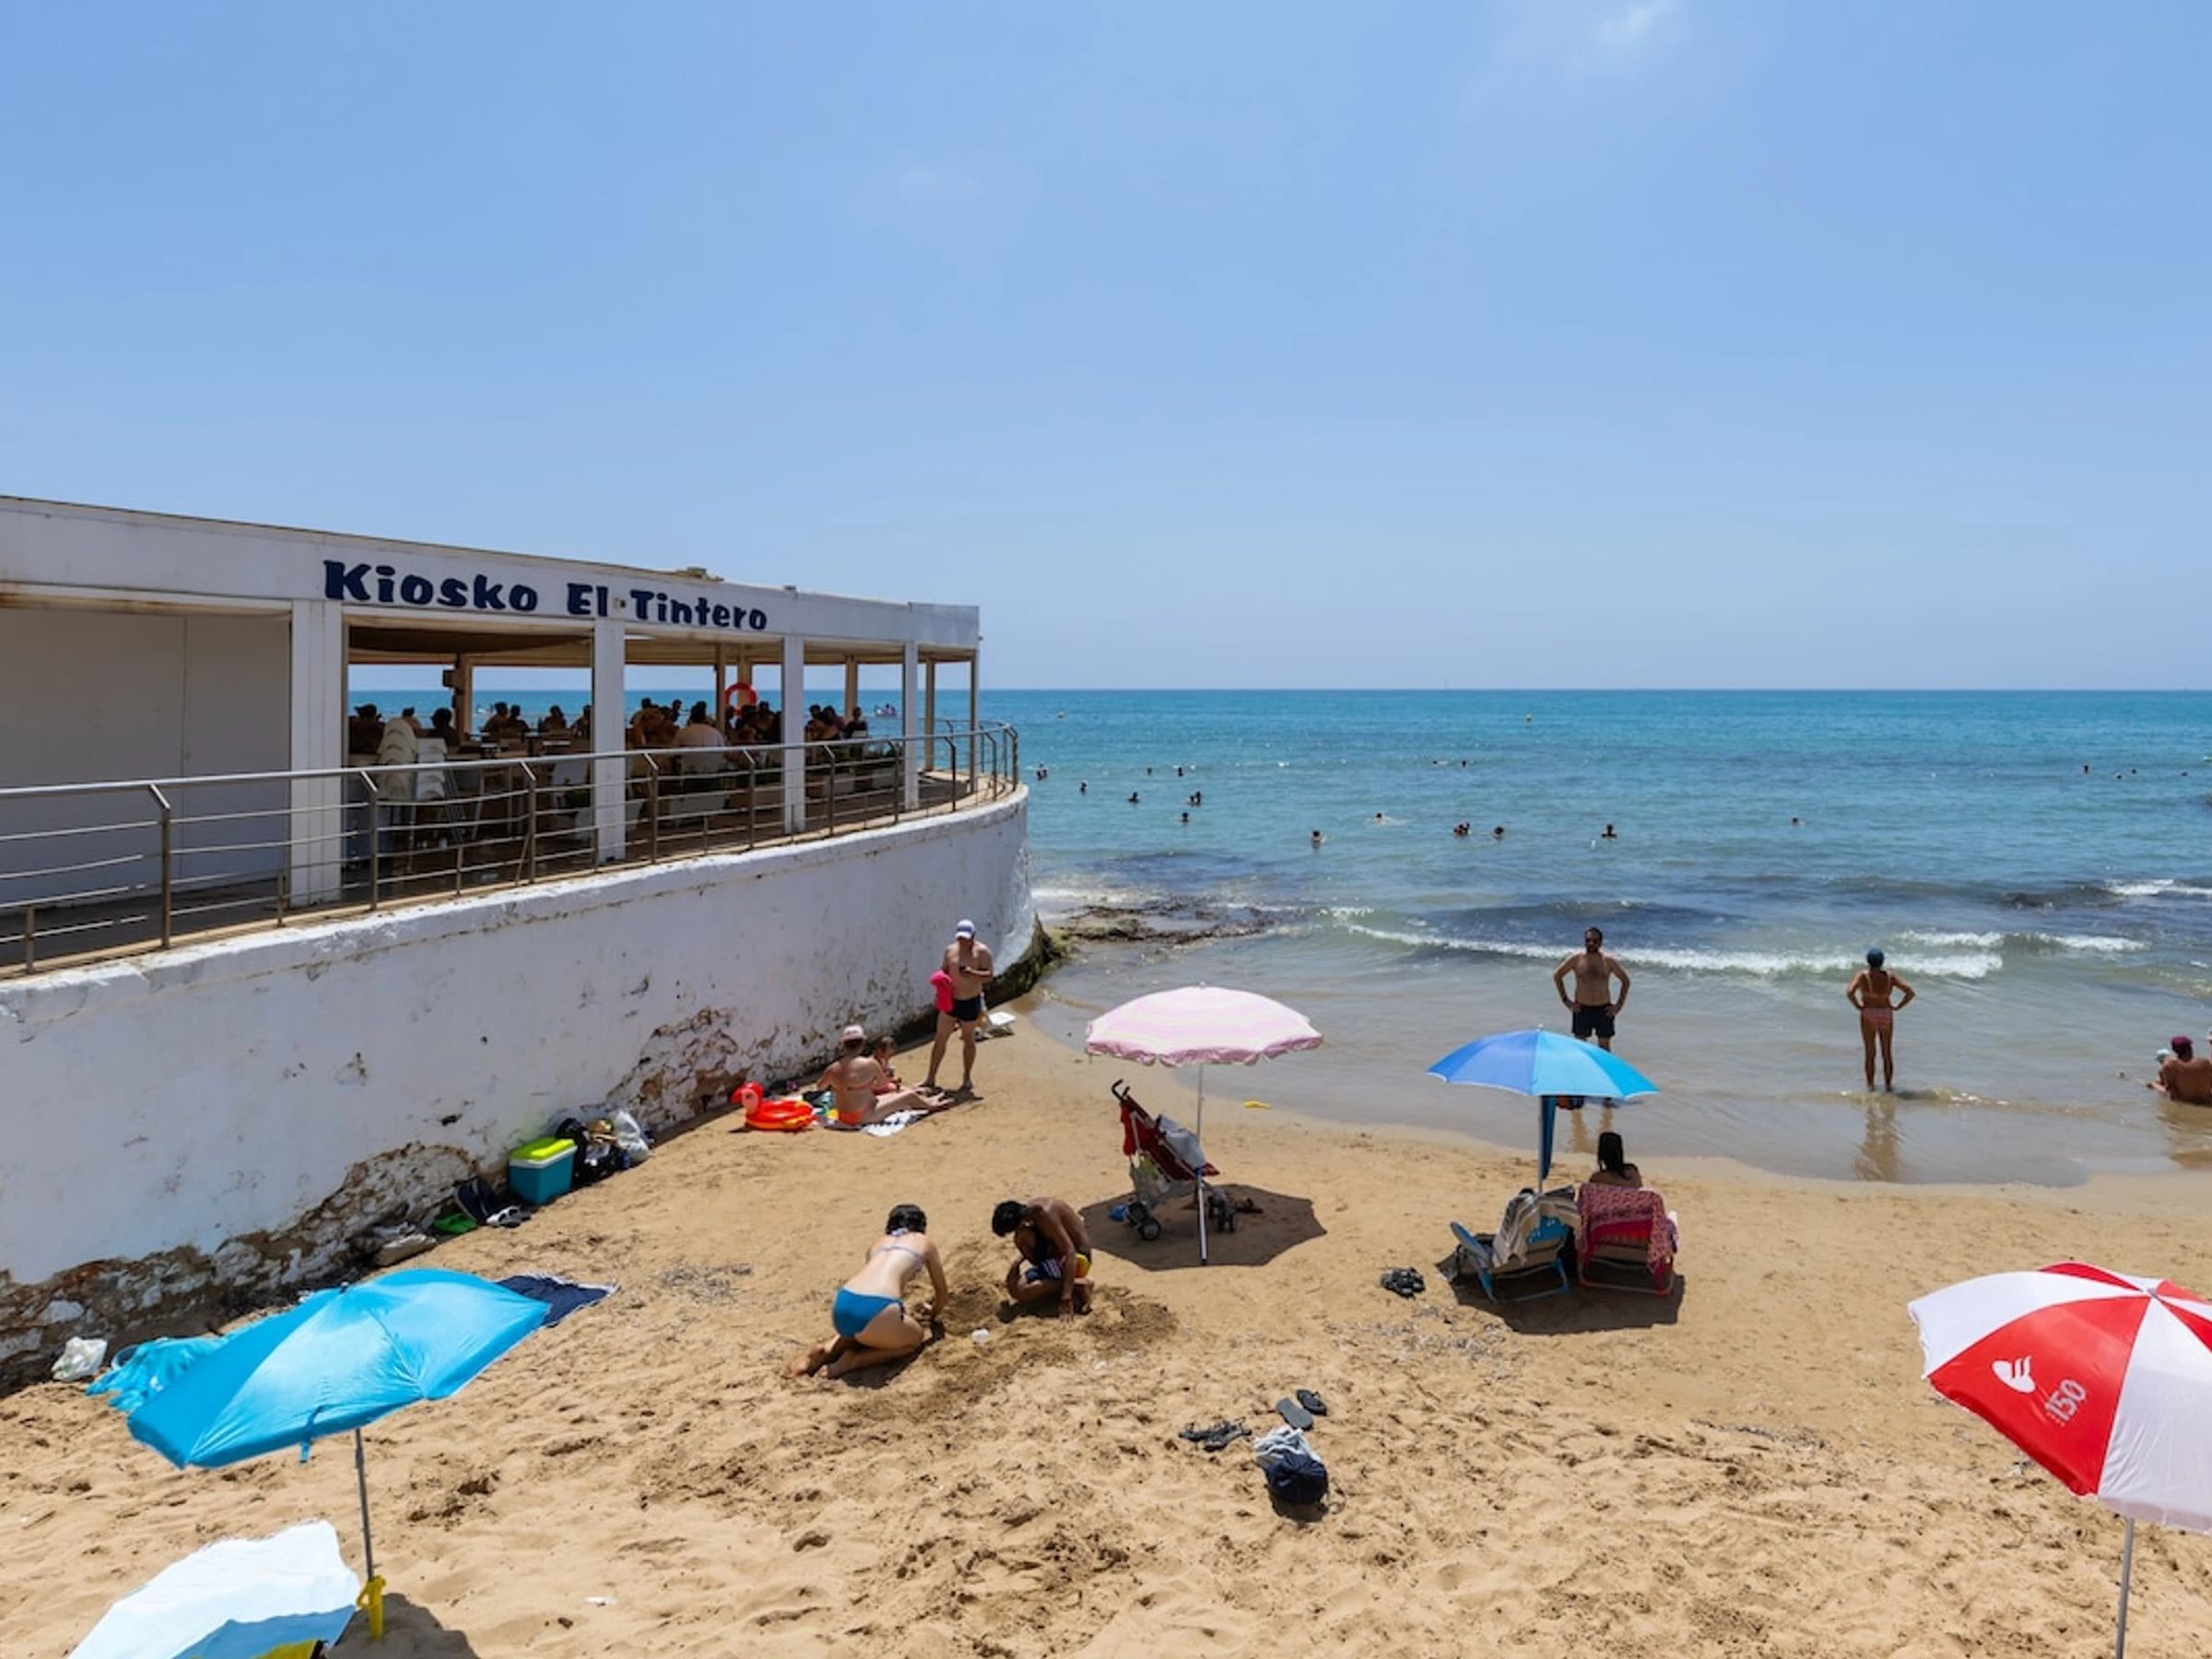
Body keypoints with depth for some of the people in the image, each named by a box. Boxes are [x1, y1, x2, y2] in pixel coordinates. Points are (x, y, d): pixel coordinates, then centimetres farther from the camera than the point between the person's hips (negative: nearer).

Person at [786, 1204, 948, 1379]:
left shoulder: (878, 1243, 32)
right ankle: (852, 1361, 4)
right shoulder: (924, 1242, 22)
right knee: (916, 1338, 23)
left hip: (842, 1306, 6)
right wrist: (934, 1315, 54)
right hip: (876, 1310, -6)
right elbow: (941, 1291, 32)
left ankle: (827, 1350, 13)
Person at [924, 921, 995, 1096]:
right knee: (940, 1039, 2)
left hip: (970, 1002, -3)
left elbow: (989, 976, -14)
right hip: (950, 1001, 3)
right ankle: (931, 1078, 8)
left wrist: (972, 973, -31)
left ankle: (967, 1078, 23)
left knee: (968, 1041, 10)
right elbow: (944, 971, 13)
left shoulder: (982, 951, -9)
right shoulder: (950, 950, 4)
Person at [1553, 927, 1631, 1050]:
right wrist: (1565, 1000, 0)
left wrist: (1619, 1005, 2)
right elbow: (1557, 976, 5)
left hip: (1604, 1010, 0)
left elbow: (1625, 981, 8)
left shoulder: (1608, 961, -2)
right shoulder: (1576, 959, -3)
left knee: (1604, 1048, 6)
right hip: (1582, 1009, 0)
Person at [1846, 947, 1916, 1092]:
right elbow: (1910, 992, -5)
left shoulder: (1862, 975, -10)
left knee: (1870, 1054, 8)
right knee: (1887, 1054, 13)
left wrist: (1858, 1006, -10)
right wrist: (1897, 1006, 1)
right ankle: (1888, 1085, 16)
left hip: (1868, 1015, -2)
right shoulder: (1890, 976, -3)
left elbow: (1849, 992, -25)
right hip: (1886, 1015, 2)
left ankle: (1870, 1085, 10)